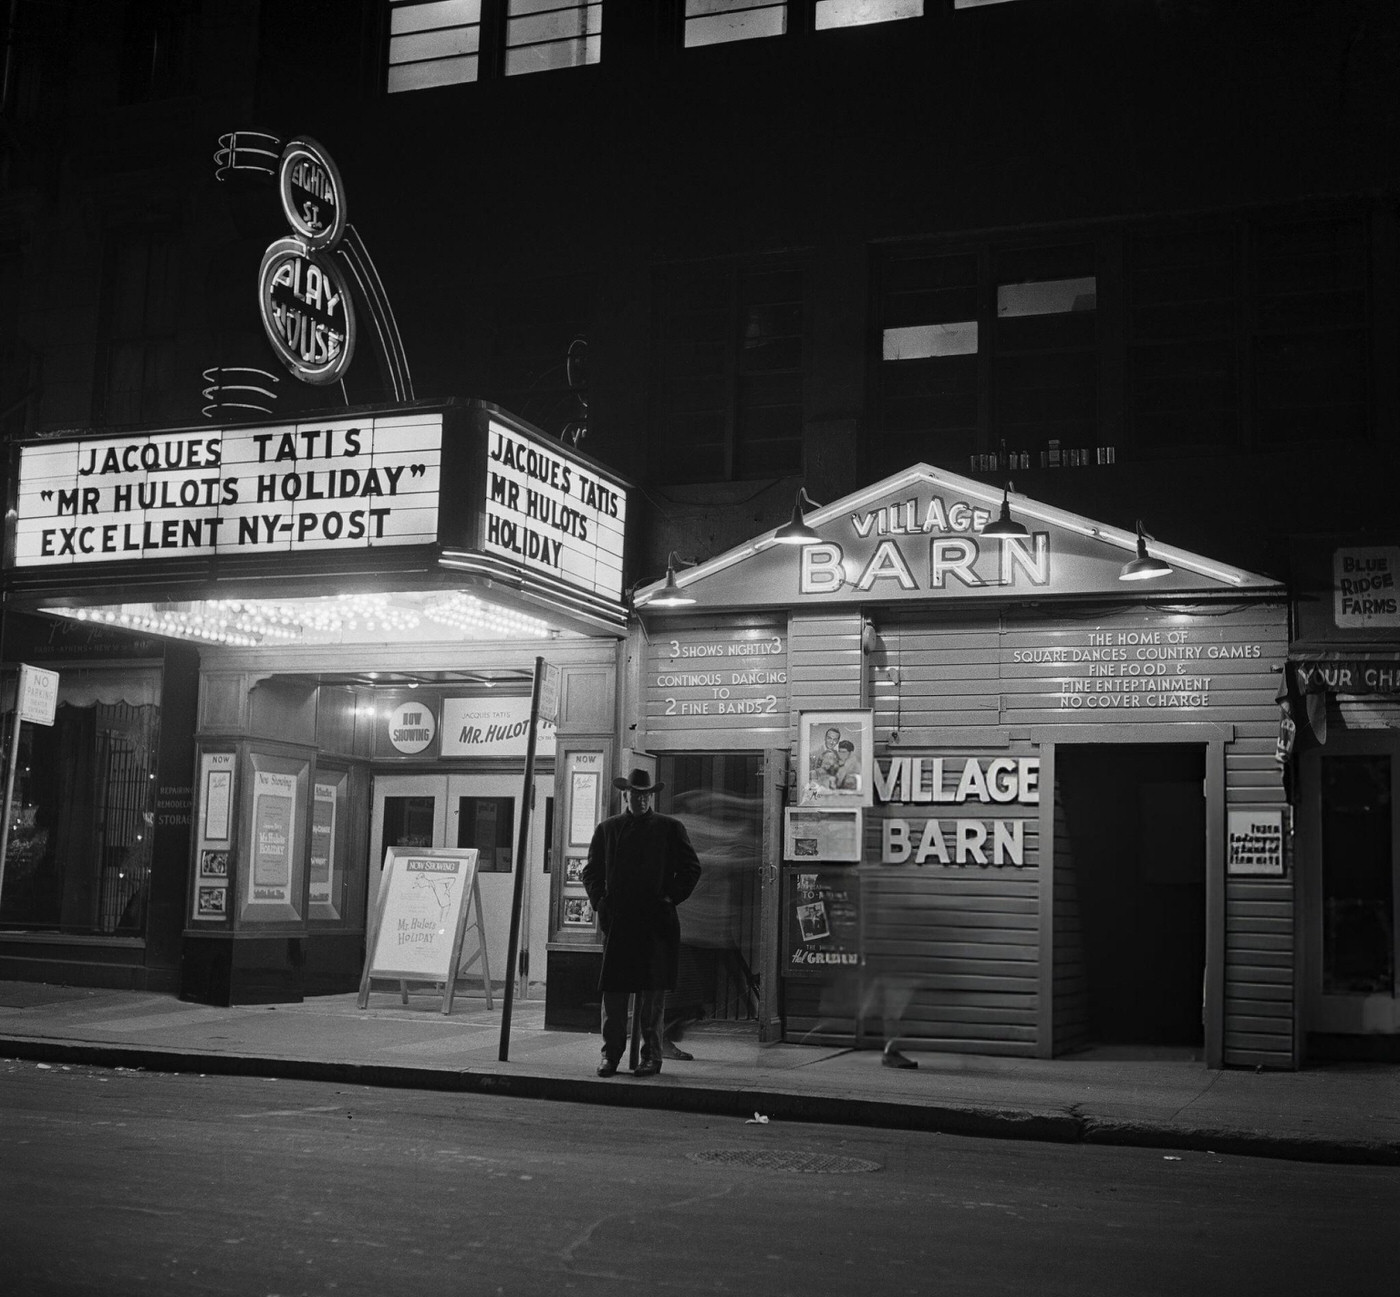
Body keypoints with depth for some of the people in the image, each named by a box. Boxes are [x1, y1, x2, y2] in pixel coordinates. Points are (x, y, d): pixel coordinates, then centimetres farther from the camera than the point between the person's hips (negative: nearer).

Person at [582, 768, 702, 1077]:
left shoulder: (670, 828, 8)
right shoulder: (606, 829, 13)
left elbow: (691, 868, 8)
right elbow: (591, 871, 16)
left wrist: (671, 898, -2)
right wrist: (600, 901, 2)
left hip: (656, 922, -1)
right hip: (617, 921, 2)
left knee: (652, 991, 0)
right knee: (613, 989, -1)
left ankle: (651, 1056, 7)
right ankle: (610, 1054, 7)